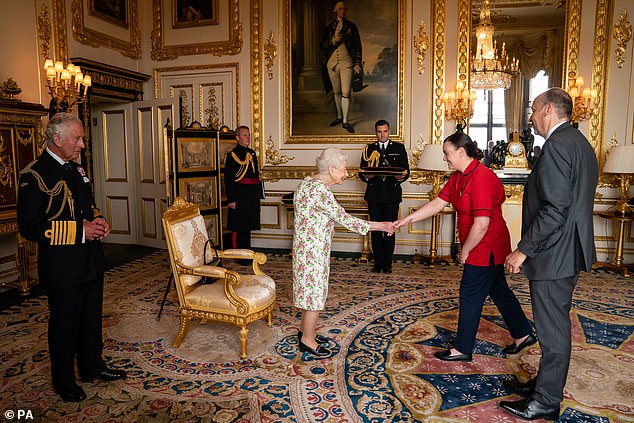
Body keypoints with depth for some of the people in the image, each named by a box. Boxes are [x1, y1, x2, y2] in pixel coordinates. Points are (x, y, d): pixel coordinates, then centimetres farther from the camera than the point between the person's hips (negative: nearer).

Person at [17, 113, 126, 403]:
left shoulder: (76, 168, 10)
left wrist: (97, 220, 1)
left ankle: (92, 367, 39)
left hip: (91, 260, 8)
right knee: (65, 324, 9)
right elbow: (29, 226, -20)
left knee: (92, 317, 20)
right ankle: (64, 382, 29)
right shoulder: (34, 175, -16)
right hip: (62, 267, -7)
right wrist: (80, 230, -23)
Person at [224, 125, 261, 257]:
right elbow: (228, 180, -12)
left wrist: (258, 193, 15)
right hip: (239, 195, -7)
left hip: (252, 196, 7)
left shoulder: (252, 153, 14)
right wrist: (231, 200, -17)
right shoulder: (232, 155, -8)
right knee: (238, 227, 1)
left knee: (248, 226, 15)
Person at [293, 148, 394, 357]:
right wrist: (379, 226, -19)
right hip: (313, 248, -10)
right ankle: (307, 340, 15)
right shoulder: (319, 190, -24)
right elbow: (344, 219, -24)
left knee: (310, 289, 19)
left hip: (307, 245, 10)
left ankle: (305, 330, 34)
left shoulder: (309, 181, 7)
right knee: (314, 291, 1)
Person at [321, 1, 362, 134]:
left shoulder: (351, 26, 4)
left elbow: (357, 47, 4)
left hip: (346, 63, -2)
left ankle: (345, 121, -2)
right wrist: (333, 40, -13)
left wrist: (357, 65, -2)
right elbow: (323, 45, 7)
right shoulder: (329, 27, 8)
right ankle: (339, 117, 25)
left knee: (346, 93, -8)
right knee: (336, 92, 10)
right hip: (332, 63, 3)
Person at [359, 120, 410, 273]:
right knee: (375, 229, 3)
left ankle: (387, 263, 9)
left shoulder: (399, 148, 11)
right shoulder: (369, 149, 12)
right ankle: (378, 263, 12)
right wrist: (366, 176, -14)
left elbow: (406, 170, 6)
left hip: (392, 193, -1)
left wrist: (401, 177, -16)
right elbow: (361, 172, 8)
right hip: (374, 193, 1)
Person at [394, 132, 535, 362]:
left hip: (486, 248, -10)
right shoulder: (458, 177, 6)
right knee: (498, 290, 20)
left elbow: (481, 224, -28)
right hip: (488, 248, 10)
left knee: (470, 297, 0)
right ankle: (523, 334, 36)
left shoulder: (481, 178, -25)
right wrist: (407, 219, 2)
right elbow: (438, 203, 7)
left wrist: (465, 250, -16)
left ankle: (462, 349, 14)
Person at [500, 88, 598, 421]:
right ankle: (545, 383, 35)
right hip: (567, 251, 11)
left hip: (554, 254, -10)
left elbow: (555, 208, -25)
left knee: (553, 330, 2)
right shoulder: (579, 142, 14)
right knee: (554, 325, 20)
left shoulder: (558, 144, -18)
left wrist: (524, 249, -19)